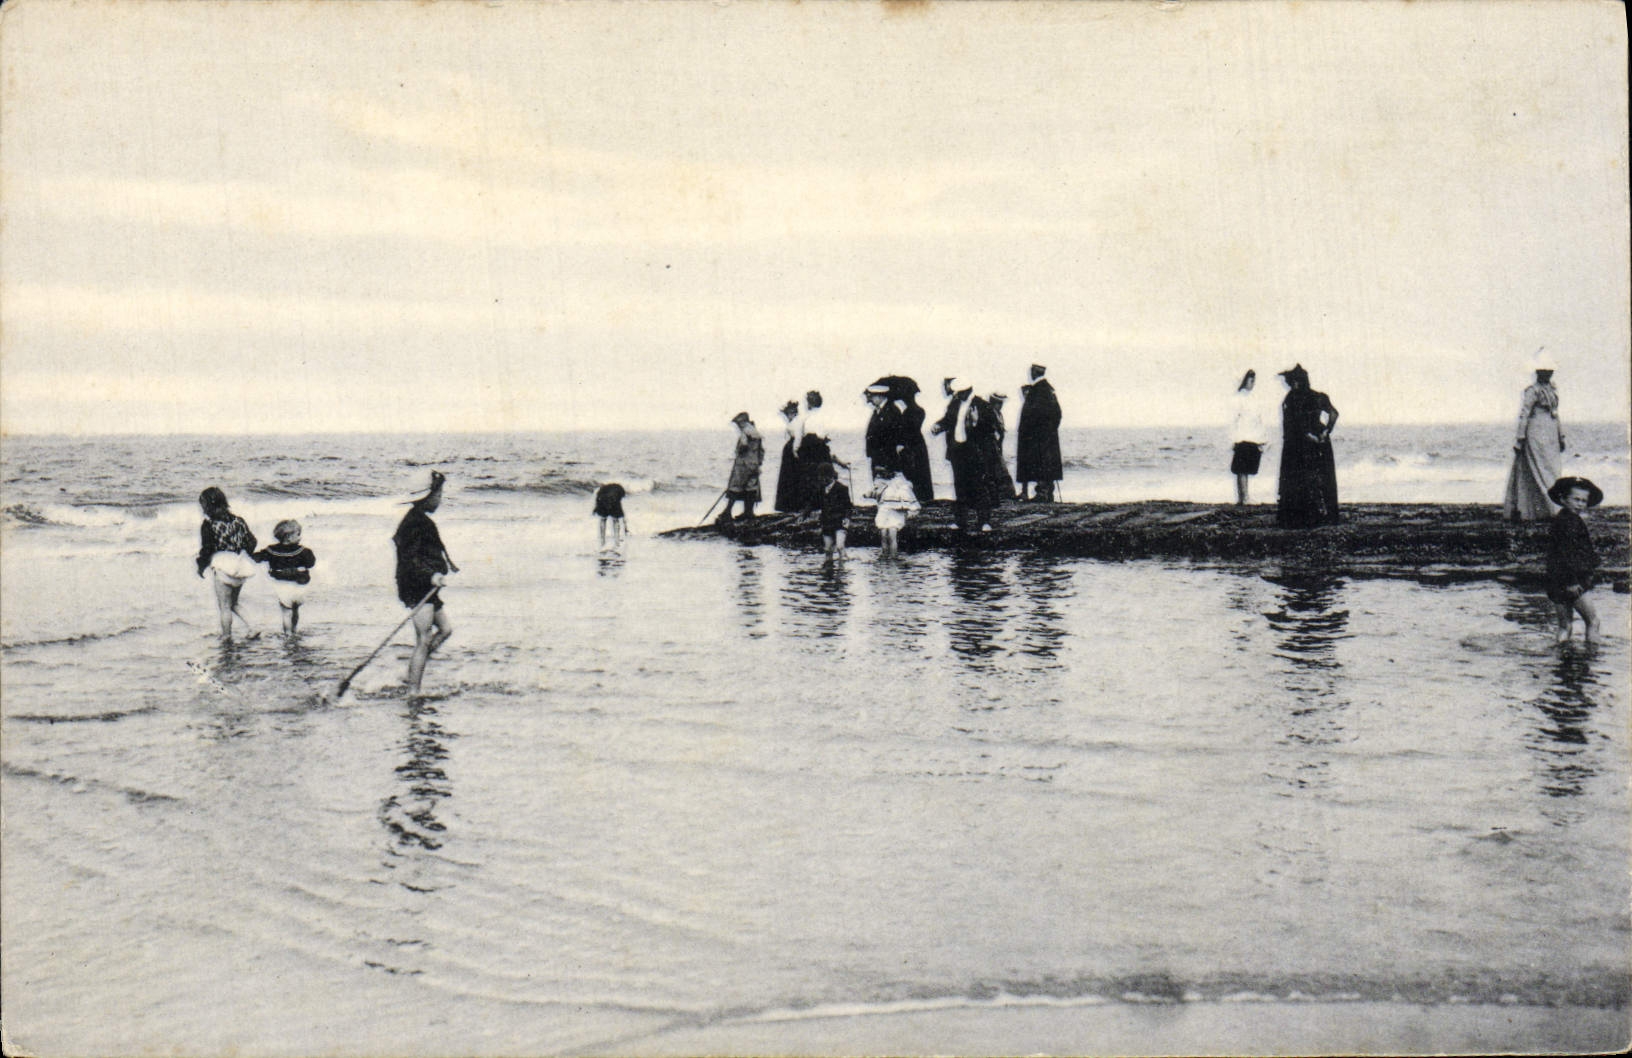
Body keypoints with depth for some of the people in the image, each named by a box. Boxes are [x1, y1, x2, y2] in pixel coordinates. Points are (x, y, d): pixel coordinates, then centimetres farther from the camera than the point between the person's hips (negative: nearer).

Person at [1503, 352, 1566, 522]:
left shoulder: (1552, 390, 15)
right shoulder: (1532, 391, -9)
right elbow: (1523, 416, -11)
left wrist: (1561, 437, 20)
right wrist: (1519, 439, -15)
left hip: (1551, 438, 8)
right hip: (1535, 436, -8)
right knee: (1539, 471, -8)